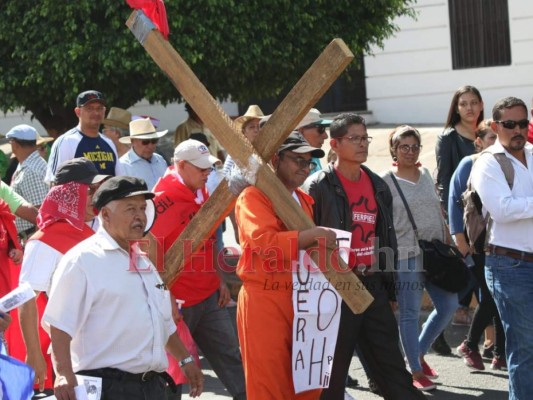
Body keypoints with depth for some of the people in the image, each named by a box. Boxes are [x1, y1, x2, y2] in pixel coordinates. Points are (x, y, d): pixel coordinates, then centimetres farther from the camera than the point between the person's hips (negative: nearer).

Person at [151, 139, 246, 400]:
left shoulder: (202, 194, 10)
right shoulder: (162, 200, -16)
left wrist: (219, 279, 16)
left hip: (209, 296, 7)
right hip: (177, 301, -7)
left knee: (229, 354, 7)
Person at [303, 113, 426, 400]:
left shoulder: (377, 185, 12)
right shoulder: (318, 187, -8)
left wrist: (387, 281, 17)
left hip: (373, 286, 6)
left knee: (392, 365, 7)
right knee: (332, 373, 3)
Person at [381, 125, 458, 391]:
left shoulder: (426, 175, 12)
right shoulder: (386, 182, -5)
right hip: (406, 256, -6)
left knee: (448, 305, 7)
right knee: (410, 314, -2)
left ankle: (419, 352, 26)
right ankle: (416, 371, 9)